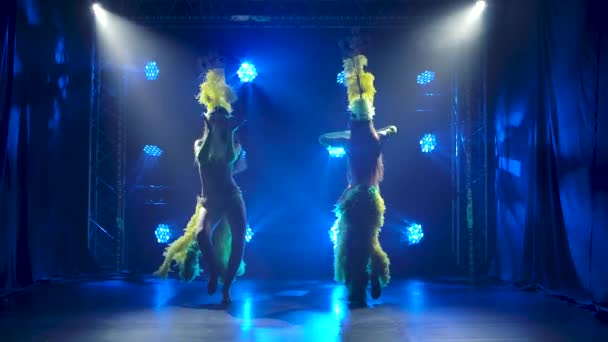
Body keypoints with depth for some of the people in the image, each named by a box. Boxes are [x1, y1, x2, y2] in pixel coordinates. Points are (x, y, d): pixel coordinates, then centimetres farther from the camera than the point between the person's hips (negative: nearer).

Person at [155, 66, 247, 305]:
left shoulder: (234, 144, 6)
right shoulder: (200, 143, 8)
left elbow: (229, 159, -14)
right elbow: (202, 158, -12)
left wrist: (230, 133, -9)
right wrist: (209, 131, -9)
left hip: (231, 198, 0)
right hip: (209, 202, 0)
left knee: (238, 240, -12)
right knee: (200, 235, -26)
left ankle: (226, 286, 1)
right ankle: (213, 272, 0)